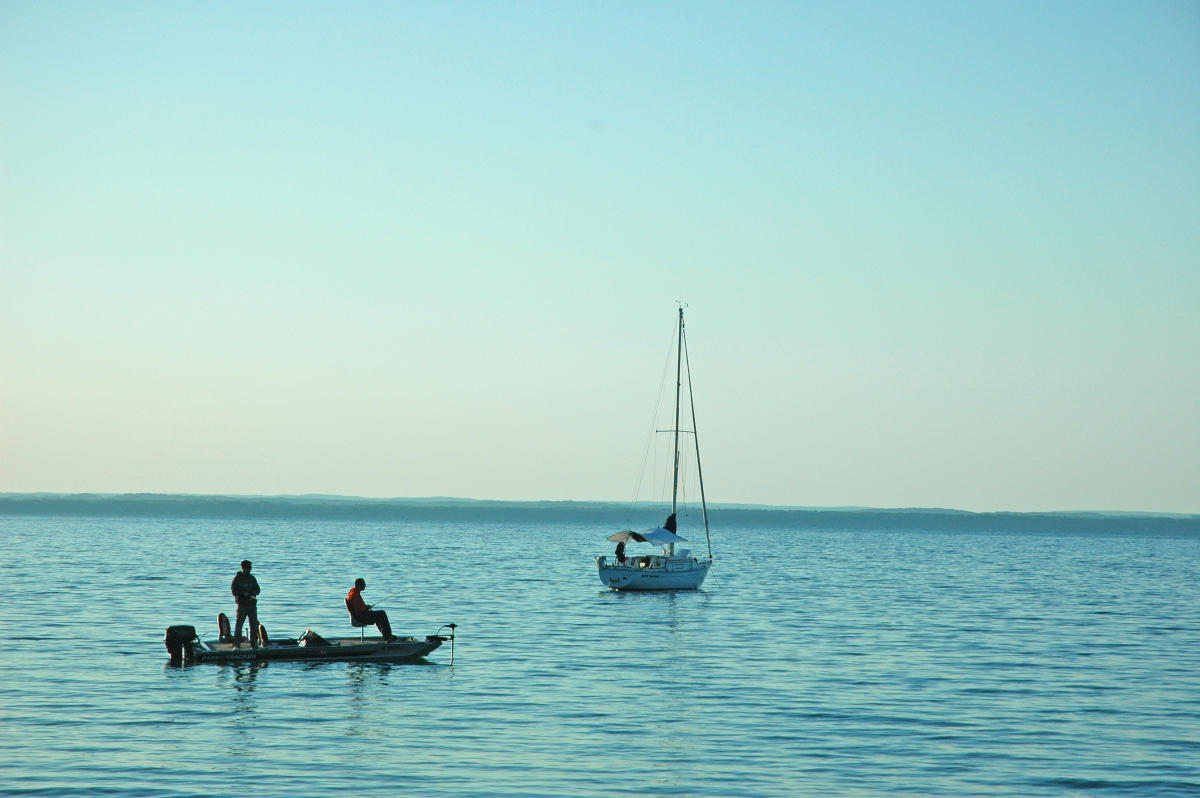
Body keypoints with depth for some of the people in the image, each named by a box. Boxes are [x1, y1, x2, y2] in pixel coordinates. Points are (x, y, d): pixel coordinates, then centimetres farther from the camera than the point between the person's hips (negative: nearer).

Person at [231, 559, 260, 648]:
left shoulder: (252, 578, 13)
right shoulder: (237, 578, -1)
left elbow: (257, 590, 11)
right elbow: (233, 591, -7)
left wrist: (254, 592, -11)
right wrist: (244, 593, -18)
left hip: (252, 604, 4)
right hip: (242, 605, -4)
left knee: (254, 625, 1)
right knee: (239, 624, -5)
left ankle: (254, 643, 7)